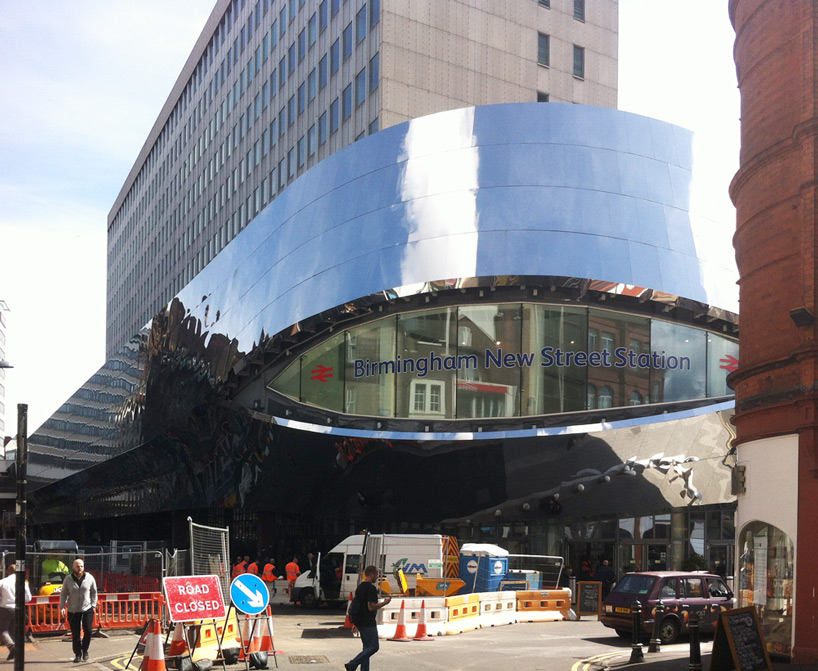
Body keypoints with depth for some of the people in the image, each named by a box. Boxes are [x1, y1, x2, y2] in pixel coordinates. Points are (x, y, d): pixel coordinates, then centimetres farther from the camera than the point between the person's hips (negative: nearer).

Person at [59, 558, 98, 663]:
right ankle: (77, 654, 14)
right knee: (75, 634, 2)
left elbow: (94, 592, 8)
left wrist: (93, 605, 2)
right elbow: (63, 594, 4)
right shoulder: (68, 579, -1)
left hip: (87, 609, 0)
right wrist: (62, 607, -6)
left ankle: (85, 650, 16)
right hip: (73, 610, 0)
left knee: (88, 630, -6)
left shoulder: (89, 578, 0)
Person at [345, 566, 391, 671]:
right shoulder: (371, 588, -16)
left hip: (360, 622, 10)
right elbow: (371, 607, -22)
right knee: (373, 647, -4)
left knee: (367, 647, 13)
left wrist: (355, 623, 24)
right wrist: (384, 603, -8)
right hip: (368, 623, -9)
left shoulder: (359, 587, 14)